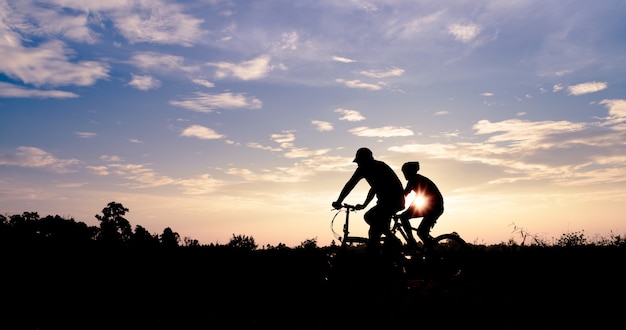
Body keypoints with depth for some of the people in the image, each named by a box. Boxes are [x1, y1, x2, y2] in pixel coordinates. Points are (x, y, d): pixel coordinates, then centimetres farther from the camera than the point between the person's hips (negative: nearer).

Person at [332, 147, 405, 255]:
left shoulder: (364, 168, 0)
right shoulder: (379, 165, 26)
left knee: (374, 232, -6)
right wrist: (363, 205, 42)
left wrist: (338, 202, 11)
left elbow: (349, 185, 2)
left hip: (389, 201, -9)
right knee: (368, 217, 24)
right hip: (398, 201, 9)